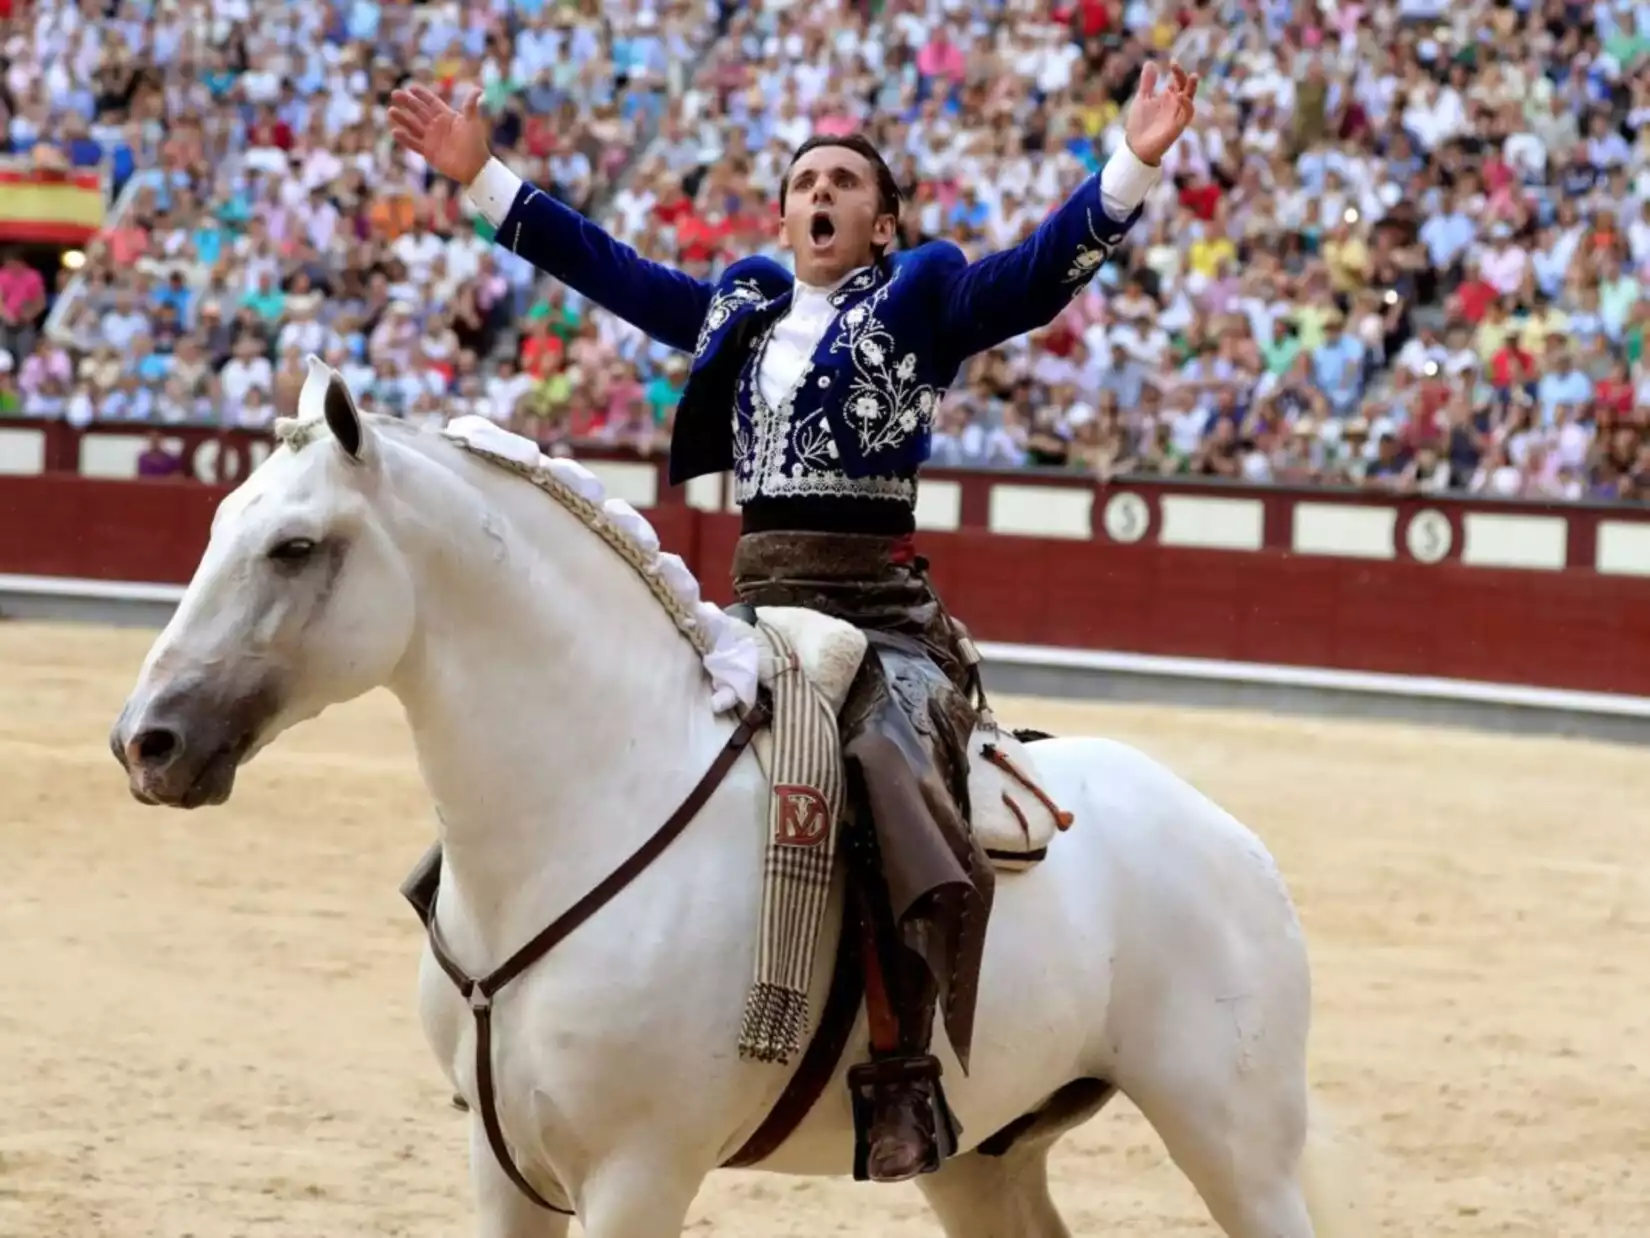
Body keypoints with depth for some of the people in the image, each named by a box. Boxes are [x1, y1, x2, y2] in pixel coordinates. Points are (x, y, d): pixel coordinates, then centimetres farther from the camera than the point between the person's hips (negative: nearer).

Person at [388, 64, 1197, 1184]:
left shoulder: (923, 301, 5)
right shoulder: (739, 310, 19)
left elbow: (1041, 272, -8)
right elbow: (607, 267, 25)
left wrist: (1132, 170, -23)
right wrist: (483, 178, 25)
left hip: (884, 609, -6)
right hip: (758, 608, 6)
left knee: (891, 758, -32)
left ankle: (903, 1069, -34)